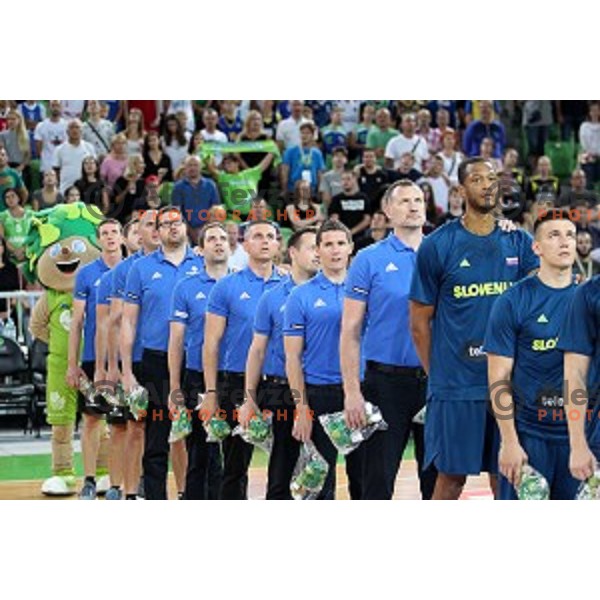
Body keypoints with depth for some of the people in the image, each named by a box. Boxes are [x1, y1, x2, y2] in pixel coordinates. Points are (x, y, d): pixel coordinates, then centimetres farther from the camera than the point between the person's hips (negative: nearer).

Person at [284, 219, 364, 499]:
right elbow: (293, 356, -1)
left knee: (363, 476, 6)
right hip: (320, 396, -2)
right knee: (321, 479, 4)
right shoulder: (301, 296, 1)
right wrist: (302, 407, -8)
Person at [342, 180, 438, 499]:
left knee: (438, 477, 9)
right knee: (379, 478, 2)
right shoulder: (370, 260, -1)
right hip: (386, 380, -3)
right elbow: (351, 331, -3)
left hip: (435, 380, 3)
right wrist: (352, 392, -11)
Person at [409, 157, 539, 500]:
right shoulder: (438, 246, -1)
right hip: (456, 386, -3)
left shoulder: (519, 243, 7)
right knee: (451, 477, 1)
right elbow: (420, 323, 3)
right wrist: (438, 376, 1)